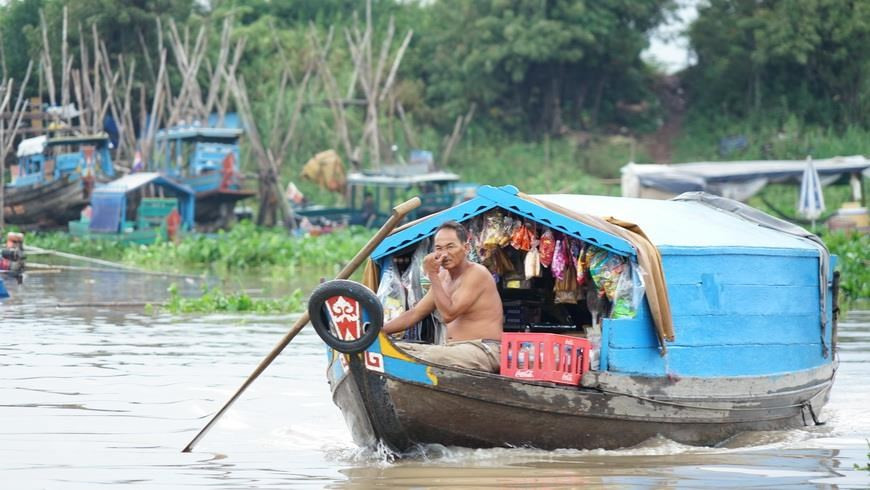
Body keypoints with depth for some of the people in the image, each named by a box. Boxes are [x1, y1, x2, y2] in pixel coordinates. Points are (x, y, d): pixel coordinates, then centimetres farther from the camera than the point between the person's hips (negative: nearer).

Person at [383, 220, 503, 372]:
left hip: (483, 350, -9)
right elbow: (414, 314, 19)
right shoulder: (444, 277, 15)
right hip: (455, 348, 9)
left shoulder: (476, 274, -10)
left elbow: (448, 314, -19)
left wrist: (432, 275, -14)